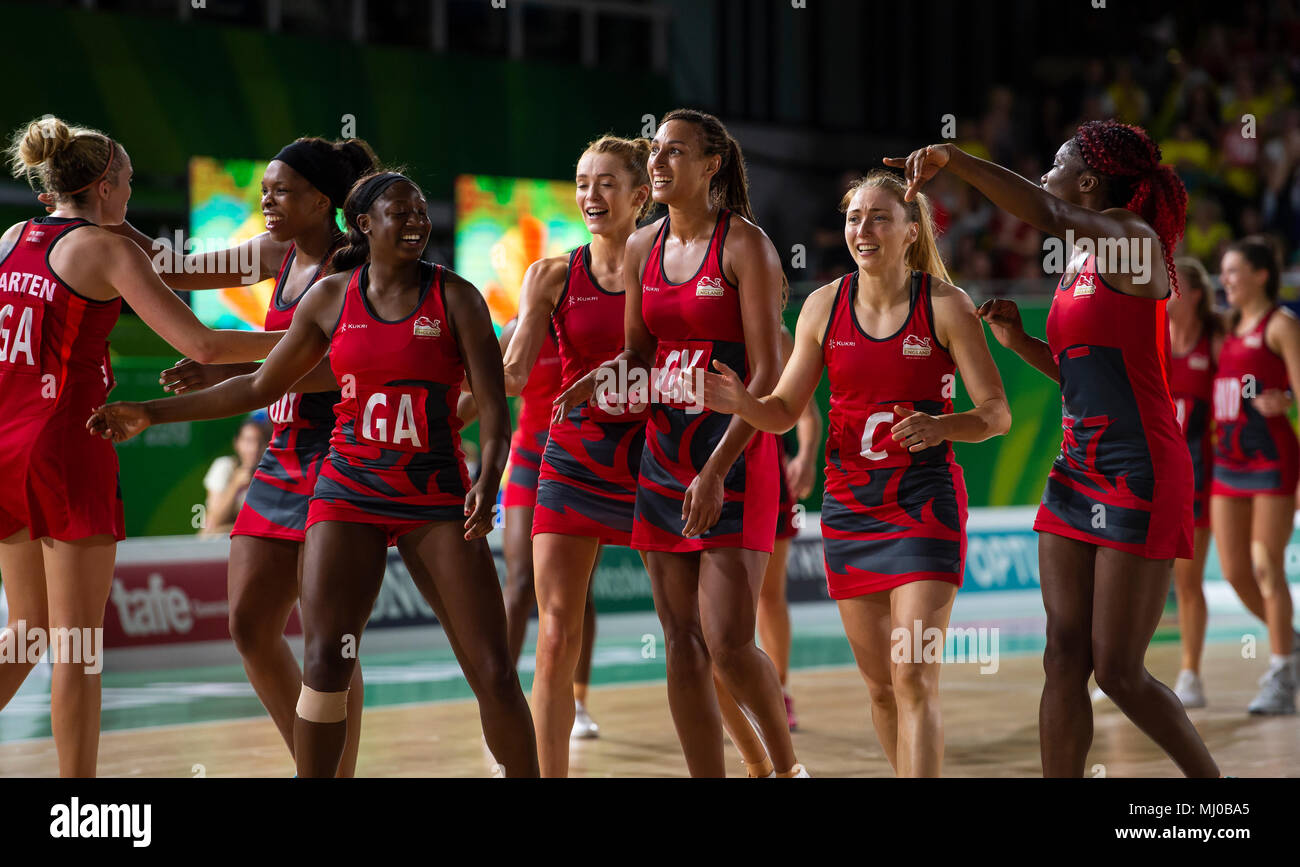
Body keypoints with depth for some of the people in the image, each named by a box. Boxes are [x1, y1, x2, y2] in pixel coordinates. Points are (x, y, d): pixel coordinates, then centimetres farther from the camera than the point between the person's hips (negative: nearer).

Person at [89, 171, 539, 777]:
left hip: (438, 499, -1)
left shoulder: (455, 297, 0)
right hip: (350, 493, 1)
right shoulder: (331, 297, 6)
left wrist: (488, 481, -24)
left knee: (494, 674, -7)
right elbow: (260, 387, 14)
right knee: (324, 661, -11)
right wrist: (149, 415, 13)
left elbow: (494, 407, -5)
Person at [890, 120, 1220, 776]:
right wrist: (1017, 340, 8)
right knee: (1065, 658, 2)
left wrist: (954, 158, -30)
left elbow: (1046, 215, -31)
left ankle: (1213, 783, 15)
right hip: (1078, 472, 8)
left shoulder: (1135, 239, -11)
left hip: (1139, 477, -8)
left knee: (1119, 672, -4)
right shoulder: (1080, 260, 14)